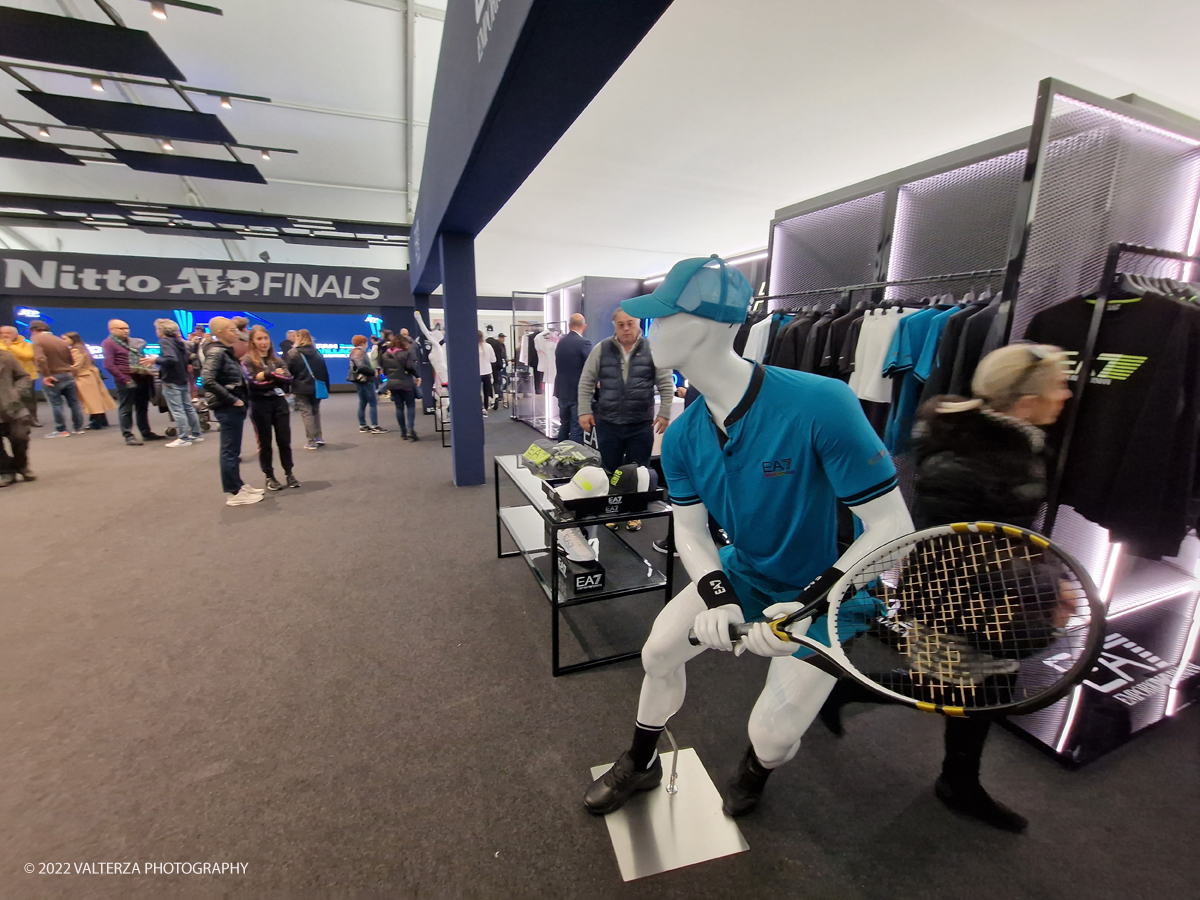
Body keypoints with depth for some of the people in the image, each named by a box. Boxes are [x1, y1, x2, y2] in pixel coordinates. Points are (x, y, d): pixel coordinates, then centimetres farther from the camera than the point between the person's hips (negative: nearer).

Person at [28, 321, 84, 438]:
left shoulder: (37, 340, -10)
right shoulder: (61, 341, 11)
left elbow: (40, 359, -24)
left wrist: (46, 375, -20)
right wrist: (71, 372, 17)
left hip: (53, 377, -6)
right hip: (68, 375, 6)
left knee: (56, 404, 0)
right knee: (74, 402, 9)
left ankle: (61, 430, 4)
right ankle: (78, 428, 13)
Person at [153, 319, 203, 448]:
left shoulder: (164, 342, -13)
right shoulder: (179, 341, 12)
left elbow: (171, 359, -26)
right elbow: (188, 359, 17)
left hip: (171, 382, -8)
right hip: (183, 380, 8)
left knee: (177, 410, -5)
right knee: (188, 408, 13)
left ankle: (183, 438, -3)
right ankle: (196, 434, 18)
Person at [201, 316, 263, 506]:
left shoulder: (227, 352, 15)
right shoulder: (216, 352, -13)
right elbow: (207, 380, -25)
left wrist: (239, 400, 6)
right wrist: (232, 400, -21)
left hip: (234, 407, 9)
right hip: (227, 408, -9)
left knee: (233, 450, 17)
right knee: (230, 450, -3)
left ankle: (238, 485, 27)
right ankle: (234, 493, 4)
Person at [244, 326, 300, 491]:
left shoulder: (277, 360, 11)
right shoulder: (247, 360, -2)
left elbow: (289, 379, -2)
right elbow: (252, 382, -14)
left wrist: (267, 376, -12)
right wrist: (274, 375, -7)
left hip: (279, 402, 3)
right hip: (260, 405, -3)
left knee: (284, 440, 7)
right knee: (264, 443, 6)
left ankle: (289, 473, 17)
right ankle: (269, 477, 15)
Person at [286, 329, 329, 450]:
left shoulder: (293, 353, -5)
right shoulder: (317, 352, 9)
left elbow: (288, 371, -7)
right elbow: (324, 371, 8)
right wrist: (326, 388, 10)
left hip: (301, 388, -5)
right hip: (316, 388, 5)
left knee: (307, 413, -1)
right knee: (316, 411, 17)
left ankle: (312, 441, 0)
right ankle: (319, 438, 16)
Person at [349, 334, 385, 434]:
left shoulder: (356, 352, 18)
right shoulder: (359, 352, -12)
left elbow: (361, 365, 12)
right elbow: (361, 366, -25)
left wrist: (372, 371, 2)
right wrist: (373, 371, -16)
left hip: (362, 380, 10)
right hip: (364, 380, -10)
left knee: (363, 403, 12)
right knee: (373, 403, -9)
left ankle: (362, 426, 16)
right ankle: (374, 427, -10)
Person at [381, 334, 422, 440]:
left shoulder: (386, 355, 11)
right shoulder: (406, 353, -8)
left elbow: (384, 370, 11)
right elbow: (410, 366, -17)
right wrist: (417, 376, -4)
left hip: (392, 384, 5)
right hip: (405, 384, -5)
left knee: (399, 407, 9)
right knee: (411, 406, 0)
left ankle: (403, 431, 11)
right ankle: (410, 429, -15)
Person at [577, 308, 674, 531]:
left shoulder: (652, 350, -1)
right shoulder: (601, 349, 2)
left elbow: (666, 385, 1)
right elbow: (586, 382, 5)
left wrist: (664, 414, -3)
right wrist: (584, 411, -1)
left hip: (641, 424, -1)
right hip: (607, 423, 1)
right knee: (609, 471, 12)